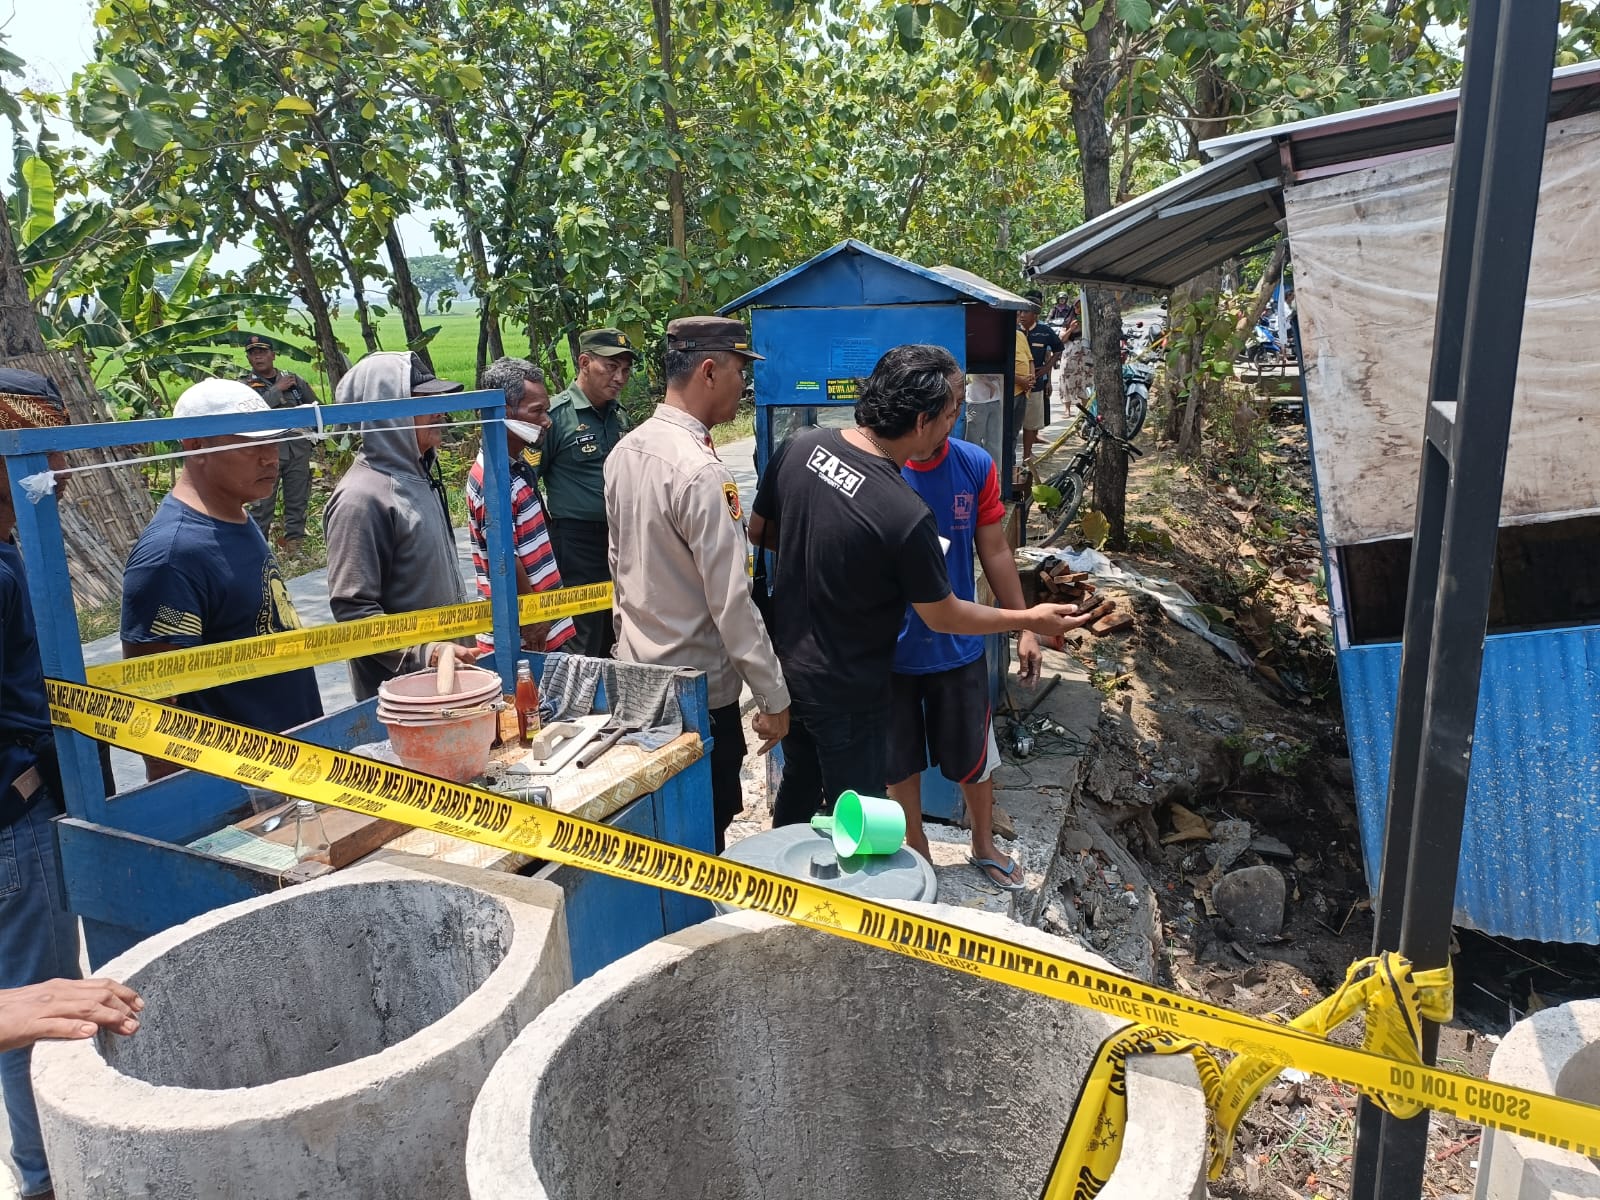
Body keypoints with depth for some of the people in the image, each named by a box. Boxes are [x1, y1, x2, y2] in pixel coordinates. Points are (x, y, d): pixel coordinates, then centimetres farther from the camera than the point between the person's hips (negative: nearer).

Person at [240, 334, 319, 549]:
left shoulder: (294, 380, 12)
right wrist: (278, 389, -10)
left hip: (298, 449, 3)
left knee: (297, 501, 9)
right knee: (262, 503, -3)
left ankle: (295, 542, 19)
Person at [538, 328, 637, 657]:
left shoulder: (619, 416, 11)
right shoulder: (556, 414, -12)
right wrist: (551, 526, -11)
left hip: (618, 539, 7)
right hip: (577, 541, -7)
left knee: (610, 637, 15)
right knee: (585, 645, -3)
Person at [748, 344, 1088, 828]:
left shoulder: (799, 448, -11)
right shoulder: (906, 515, -29)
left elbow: (759, 532, 5)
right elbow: (944, 617, -14)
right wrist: (1029, 619, 0)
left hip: (784, 663, 7)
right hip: (846, 692, -7)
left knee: (798, 786, 29)